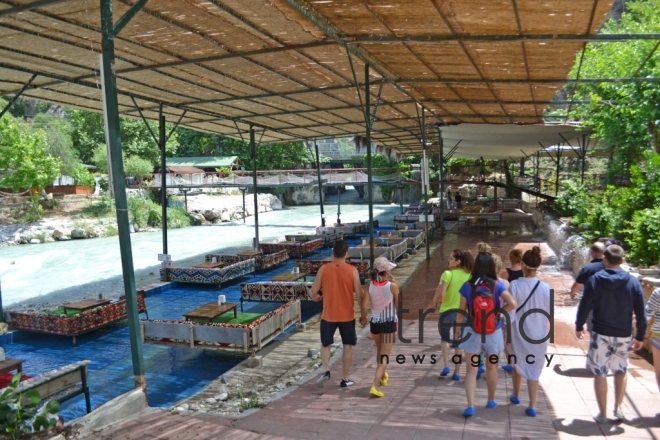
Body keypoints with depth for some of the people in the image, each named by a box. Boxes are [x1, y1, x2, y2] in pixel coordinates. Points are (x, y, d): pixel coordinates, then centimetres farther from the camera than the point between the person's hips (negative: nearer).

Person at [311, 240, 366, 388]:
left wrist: (319, 298, 18)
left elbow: (313, 293, -5)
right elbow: (359, 295, -8)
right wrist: (363, 314, 4)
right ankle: (345, 379, 20)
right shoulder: (352, 270, -11)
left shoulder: (324, 269, -8)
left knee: (325, 344, 20)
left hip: (328, 315, 1)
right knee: (348, 346, 14)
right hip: (347, 315, 0)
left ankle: (326, 371, 1)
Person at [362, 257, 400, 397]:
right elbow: (397, 304, -1)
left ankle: (383, 377, 47)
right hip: (389, 323, -4)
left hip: (375, 322, 4)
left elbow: (364, 306, -12)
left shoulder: (369, 285, -9)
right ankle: (375, 386, -10)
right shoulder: (392, 285, -16)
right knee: (385, 356, 2)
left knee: (379, 351, 26)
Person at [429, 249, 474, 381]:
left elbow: (441, 293, -20)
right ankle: (457, 372, 15)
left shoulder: (448, 274, -15)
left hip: (447, 311, -3)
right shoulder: (469, 275, -1)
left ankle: (446, 366, 6)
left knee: (445, 338, 18)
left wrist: (434, 303, -4)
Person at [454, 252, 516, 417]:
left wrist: (457, 329, 8)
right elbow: (512, 304, -22)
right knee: (491, 367, 21)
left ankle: (470, 406, -2)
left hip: (473, 333, -1)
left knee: (471, 370, 6)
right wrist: (498, 312, -5)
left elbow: (462, 312, -5)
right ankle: (491, 400, 37)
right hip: (493, 333, 1)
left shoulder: (467, 286, -10)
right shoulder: (497, 285, -11)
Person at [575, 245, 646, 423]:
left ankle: (602, 414, 14)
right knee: (621, 371, 24)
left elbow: (585, 306, -7)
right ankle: (618, 407, 23)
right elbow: (640, 313, -2)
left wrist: (579, 326, 7)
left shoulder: (595, 279, -9)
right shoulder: (633, 282, -5)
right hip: (624, 335, 2)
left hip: (601, 334, -2)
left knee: (600, 374, 8)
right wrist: (640, 336, 8)